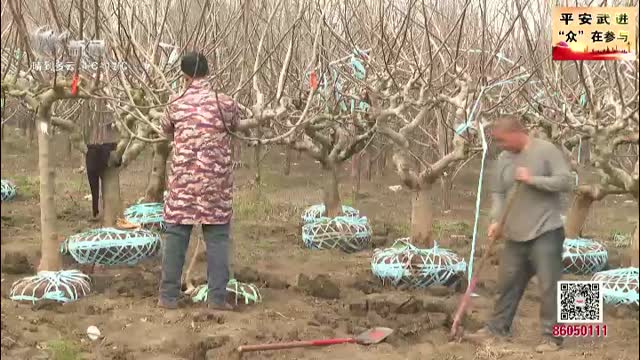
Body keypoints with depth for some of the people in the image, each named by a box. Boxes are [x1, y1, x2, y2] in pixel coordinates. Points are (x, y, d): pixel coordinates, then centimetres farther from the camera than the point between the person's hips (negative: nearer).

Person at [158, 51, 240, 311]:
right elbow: (235, 125, 16)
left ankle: (169, 295, 11)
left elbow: (166, 130, 17)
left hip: (183, 182, 0)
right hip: (216, 182, 0)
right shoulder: (226, 104, -4)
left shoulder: (176, 106, -2)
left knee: (175, 236, 8)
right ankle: (217, 297, 4)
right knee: (217, 238, 6)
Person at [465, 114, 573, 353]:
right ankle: (497, 328, 25)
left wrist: (532, 179, -19)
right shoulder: (503, 159, 8)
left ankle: (552, 336, 5)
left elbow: (566, 181, -14)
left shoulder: (547, 150, -9)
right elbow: (498, 193, 12)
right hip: (515, 235, 6)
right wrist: (495, 221, -2)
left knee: (549, 285, -3)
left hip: (546, 233, -6)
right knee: (508, 283, 14)